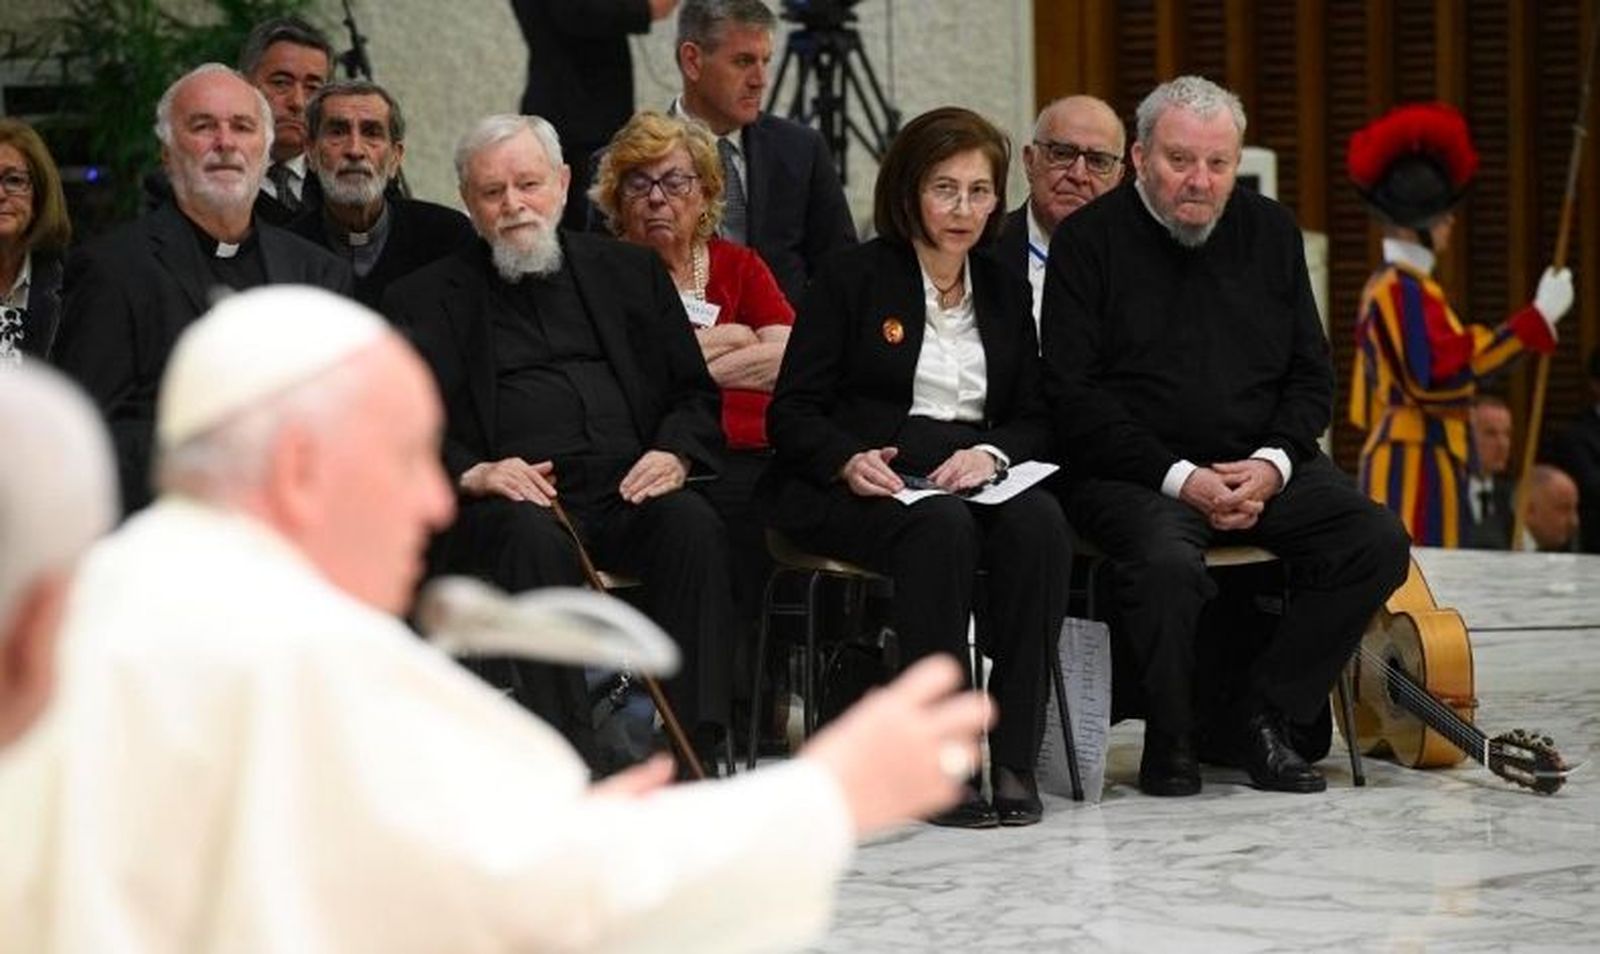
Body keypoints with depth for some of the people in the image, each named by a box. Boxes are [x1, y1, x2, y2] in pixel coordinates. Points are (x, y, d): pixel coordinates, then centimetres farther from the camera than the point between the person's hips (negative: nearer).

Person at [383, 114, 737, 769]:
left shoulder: (630, 272, 23)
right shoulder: (424, 299, 15)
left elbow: (695, 393, 20)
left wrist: (675, 453, -2)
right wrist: (469, 472, -15)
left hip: (626, 494, 3)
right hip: (517, 500, -2)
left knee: (692, 522, -29)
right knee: (533, 537, -36)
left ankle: (693, 746, -32)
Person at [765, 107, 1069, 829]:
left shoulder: (1004, 290, 17)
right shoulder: (853, 277, 3)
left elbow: (1035, 417, 13)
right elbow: (792, 410, 0)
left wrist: (990, 453, -10)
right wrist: (849, 462, -21)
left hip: (972, 476, 4)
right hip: (854, 487, -4)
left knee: (1039, 522, -30)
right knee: (941, 527, -37)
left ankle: (1015, 760, -30)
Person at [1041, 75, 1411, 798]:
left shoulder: (1269, 230, 13)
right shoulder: (1090, 240, -1)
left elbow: (1312, 376, 14)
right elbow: (1074, 395, -8)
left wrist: (1272, 464, -6)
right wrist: (1179, 478, -17)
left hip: (1260, 464, 5)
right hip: (1134, 469, -5)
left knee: (1378, 542, -18)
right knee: (1167, 561, -36)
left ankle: (1254, 719, -6)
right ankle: (1169, 737, -9)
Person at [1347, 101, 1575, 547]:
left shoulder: (1385, 287, 18)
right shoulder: (1405, 291, -13)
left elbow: (1368, 403, 22)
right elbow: (1447, 369, -26)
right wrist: (1539, 317, -24)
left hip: (1403, 466, 11)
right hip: (1416, 466, -11)